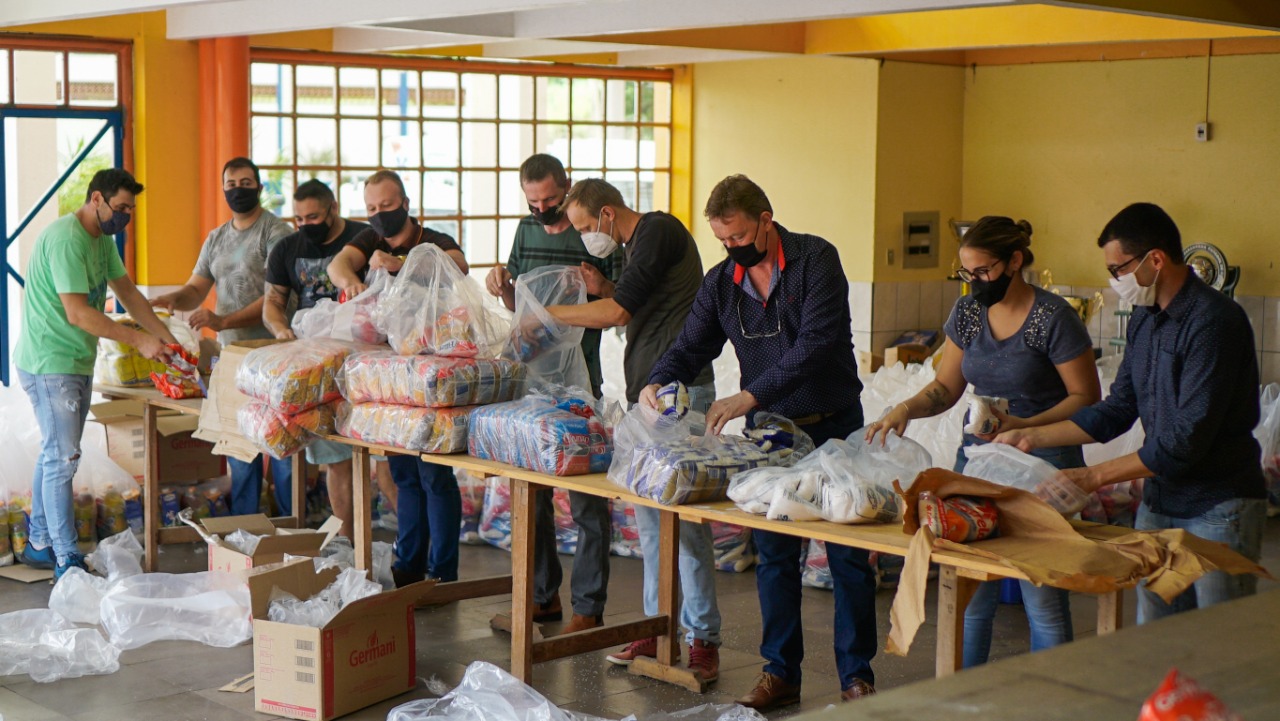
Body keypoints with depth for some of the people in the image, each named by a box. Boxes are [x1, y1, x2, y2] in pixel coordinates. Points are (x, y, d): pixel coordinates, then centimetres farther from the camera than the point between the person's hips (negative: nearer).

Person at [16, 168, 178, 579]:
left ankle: (39, 545, 25)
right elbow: (77, 313, -26)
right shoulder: (66, 239, -21)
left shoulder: (102, 239, 11)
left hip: (76, 362, 10)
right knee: (62, 458, -8)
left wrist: (164, 335, 4)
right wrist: (138, 341, -23)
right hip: (49, 364, -10)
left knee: (56, 454, 15)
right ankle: (67, 560, -5)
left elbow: (126, 291, 15)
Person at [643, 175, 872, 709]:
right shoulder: (721, 282, 2)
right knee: (773, 555, 6)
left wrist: (751, 396, -31)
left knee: (848, 555, 2)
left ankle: (857, 675, 12)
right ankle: (780, 672, 16)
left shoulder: (816, 259, -14)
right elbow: (690, 347, 6)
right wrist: (657, 382, -17)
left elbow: (816, 343, -24)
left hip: (834, 427, -4)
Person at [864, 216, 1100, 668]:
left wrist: (1024, 426, -20)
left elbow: (1086, 398, -8)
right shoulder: (967, 313, 8)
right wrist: (906, 409, -5)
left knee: (1042, 600, -3)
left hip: (1043, 465, -5)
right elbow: (946, 387, 15)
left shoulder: (1053, 318, -11)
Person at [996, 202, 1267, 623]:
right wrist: (1032, 437, 10)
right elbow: (1117, 411, 17)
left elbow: (1188, 438, -23)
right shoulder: (1144, 319, 9)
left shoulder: (1215, 321, -18)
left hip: (1219, 508, -8)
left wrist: (1094, 477, -21)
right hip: (1158, 503, 8)